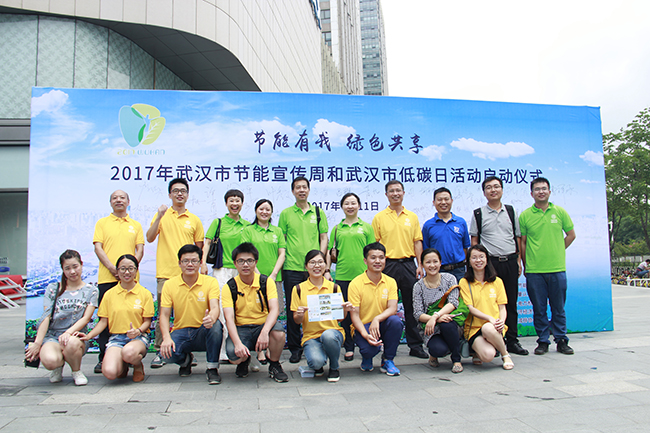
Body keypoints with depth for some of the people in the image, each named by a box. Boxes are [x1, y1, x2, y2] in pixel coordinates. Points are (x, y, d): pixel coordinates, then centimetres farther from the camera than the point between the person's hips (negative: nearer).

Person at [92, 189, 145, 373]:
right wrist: (112, 268, -12)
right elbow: (98, 247, 2)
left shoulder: (135, 225, 16)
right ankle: (103, 358, 7)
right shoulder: (102, 223, 12)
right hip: (107, 278, -1)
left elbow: (140, 249, 9)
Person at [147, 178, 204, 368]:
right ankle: (160, 351, 9)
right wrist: (159, 217, -13)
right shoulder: (161, 215, 7)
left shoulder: (194, 220, 10)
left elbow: (199, 247, 13)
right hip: (165, 273, -1)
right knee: (163, 314, 1)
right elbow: (150, 238, -3)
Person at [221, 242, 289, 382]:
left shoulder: (266, 282, -3)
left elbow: (274, 309, -16)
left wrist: (265, 332, -36)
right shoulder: (229, 287, -4)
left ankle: (274, 365, -2)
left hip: (263, 326, 0)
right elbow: (229, 318, -15)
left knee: (278, 331, -33)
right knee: (233, 353, -31)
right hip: (240, 329, 0)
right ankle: (244, 360, 12)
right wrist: (238, 343, -32)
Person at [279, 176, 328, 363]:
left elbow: (324, 238, 9)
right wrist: (281, 261, 0)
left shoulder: (318, 212, 10)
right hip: (292, 268, -1)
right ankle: (294, 348, 13)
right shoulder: (286, 214, 7)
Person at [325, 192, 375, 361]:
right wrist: (327, 271, 4)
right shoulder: (337, 229, 12)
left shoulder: (366, 227, 9)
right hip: (342, 275, 1)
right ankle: (349, 348, 16)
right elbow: (330, 252, 14)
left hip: (362, 274, -1)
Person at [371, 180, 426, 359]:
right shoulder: (379, 218, 5)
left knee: (412, 306, 4)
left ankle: (415, 345, 13)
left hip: (408, 264, 2)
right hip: (388, 264, -2)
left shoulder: (412, 217, 11)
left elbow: (417, 242, 9)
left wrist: (419, 265, 1)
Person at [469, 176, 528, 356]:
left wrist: (518, 260, 6)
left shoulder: (511, 211, 12)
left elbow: (518, 237, 13)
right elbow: (474, 240, 5)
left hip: (510, 261, 3)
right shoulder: (478, 214, 4)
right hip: (489, 262, -2)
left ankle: (512, 341, 16)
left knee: (511, 302, 7)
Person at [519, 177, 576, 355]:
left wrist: (556, 252, 7)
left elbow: (571, 235, 13)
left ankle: (561, 340, 21)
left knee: (558, 308, 9)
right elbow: (522, 242, 5)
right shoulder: (525, 215, 2)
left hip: (557, 269, 1)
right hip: (534, 271, -1)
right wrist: (525, 264, 3)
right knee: (539, 309, 6)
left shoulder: (560, 212, 5)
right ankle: (543, 341, 17)